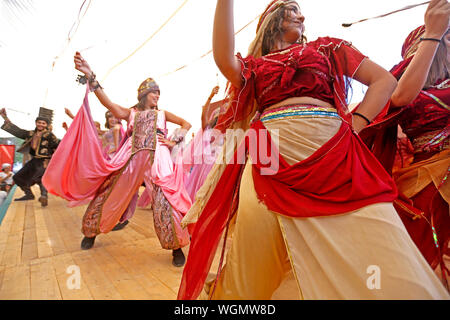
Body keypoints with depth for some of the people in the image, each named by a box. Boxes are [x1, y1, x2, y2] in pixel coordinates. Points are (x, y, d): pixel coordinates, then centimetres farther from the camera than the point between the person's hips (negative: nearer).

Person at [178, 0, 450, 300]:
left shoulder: (325, 48, 26)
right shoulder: (254, 65, 24)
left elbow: (385, 80, 18)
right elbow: (224, 60, 1)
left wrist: (354, 125, 2)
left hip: (332, 149, 2)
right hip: (268, 157, 0)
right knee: (251, 267, 0)